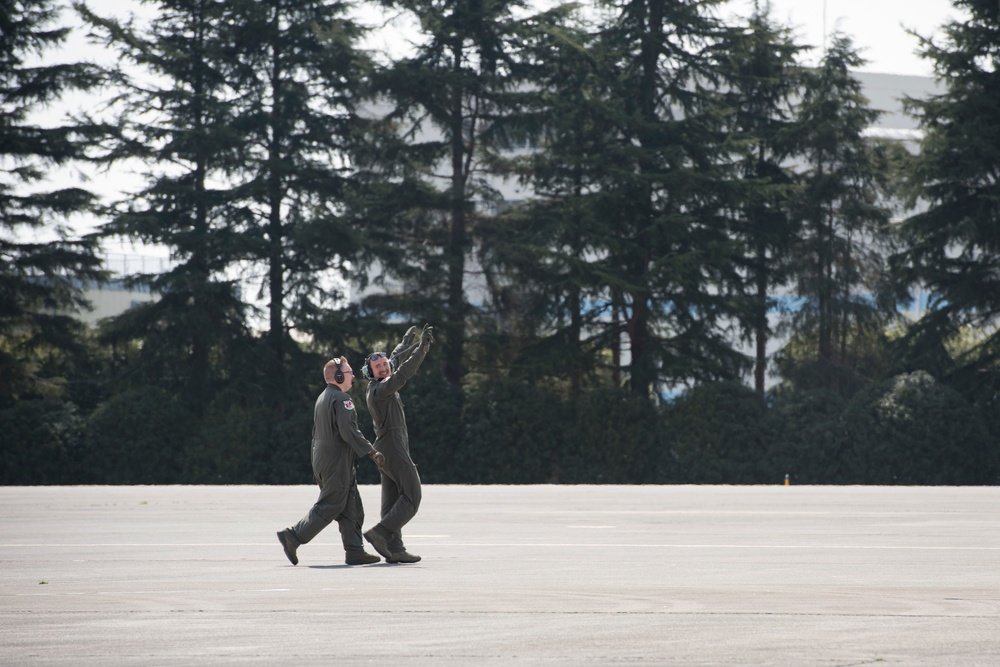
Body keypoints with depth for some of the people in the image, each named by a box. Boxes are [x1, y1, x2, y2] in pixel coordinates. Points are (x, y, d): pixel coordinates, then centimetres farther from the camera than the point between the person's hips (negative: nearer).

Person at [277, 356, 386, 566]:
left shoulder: (322, 398, 17)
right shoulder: (341, 399, -14)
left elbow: (316, 433, 22)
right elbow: (349, 431, -23)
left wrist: (317, 468, 26)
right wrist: (372, 453, -18)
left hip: (323, 461, 10)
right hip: (337, 462, -10)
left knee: (351, 509, 9)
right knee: (328, 507, -7)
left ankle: (355, 551, 6)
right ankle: (293, 537, -7)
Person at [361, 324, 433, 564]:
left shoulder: (379, 386, 12)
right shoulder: (379, 389, -16)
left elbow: (395, 362, 30)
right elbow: (403, 373, -31)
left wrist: (405, 343, 44)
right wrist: (422, 348, -37)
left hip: (387, 451, 10)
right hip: (394, 448, -10)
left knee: (392, 501, 5)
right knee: (412, 497, -10)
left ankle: (394, 550, 3)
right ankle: (379, 533, -17)